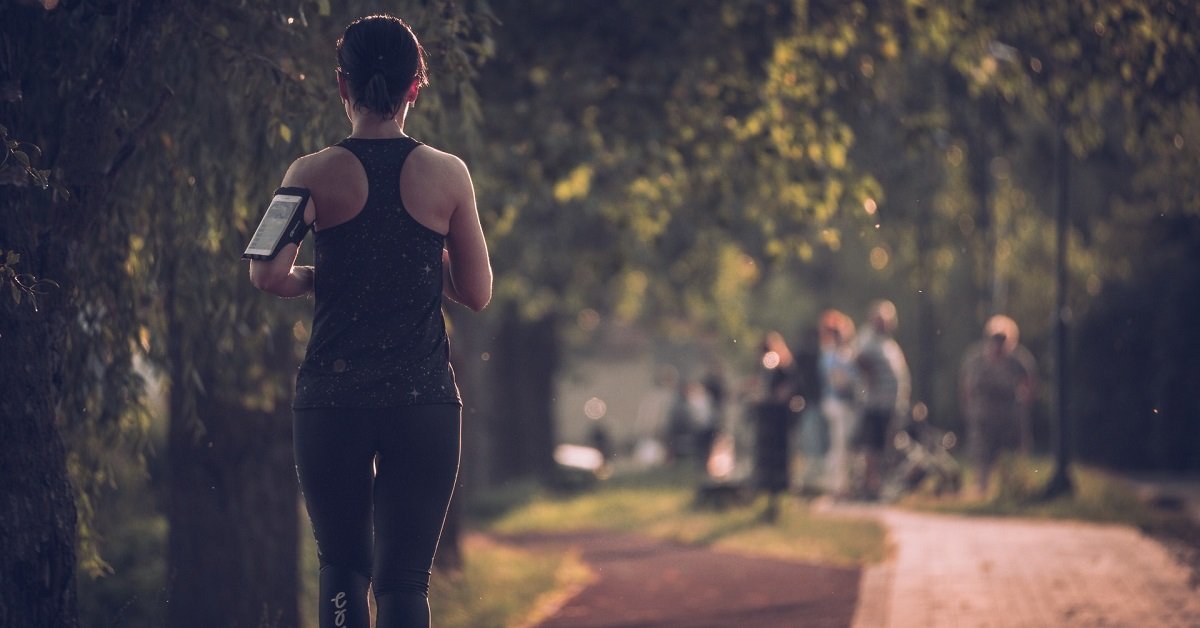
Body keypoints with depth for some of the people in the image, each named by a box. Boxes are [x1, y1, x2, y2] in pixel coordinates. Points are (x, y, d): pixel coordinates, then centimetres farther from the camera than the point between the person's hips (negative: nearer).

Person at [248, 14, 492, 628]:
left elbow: (268, 275, -10)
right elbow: (476, 292, 5)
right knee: (404, 578, 0)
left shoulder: (314, 174, -2)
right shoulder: (447, 174, 0)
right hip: (423, 398, 0)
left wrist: (322, 276, 10)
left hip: (332, 399, 0)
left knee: (342, 569, 16)